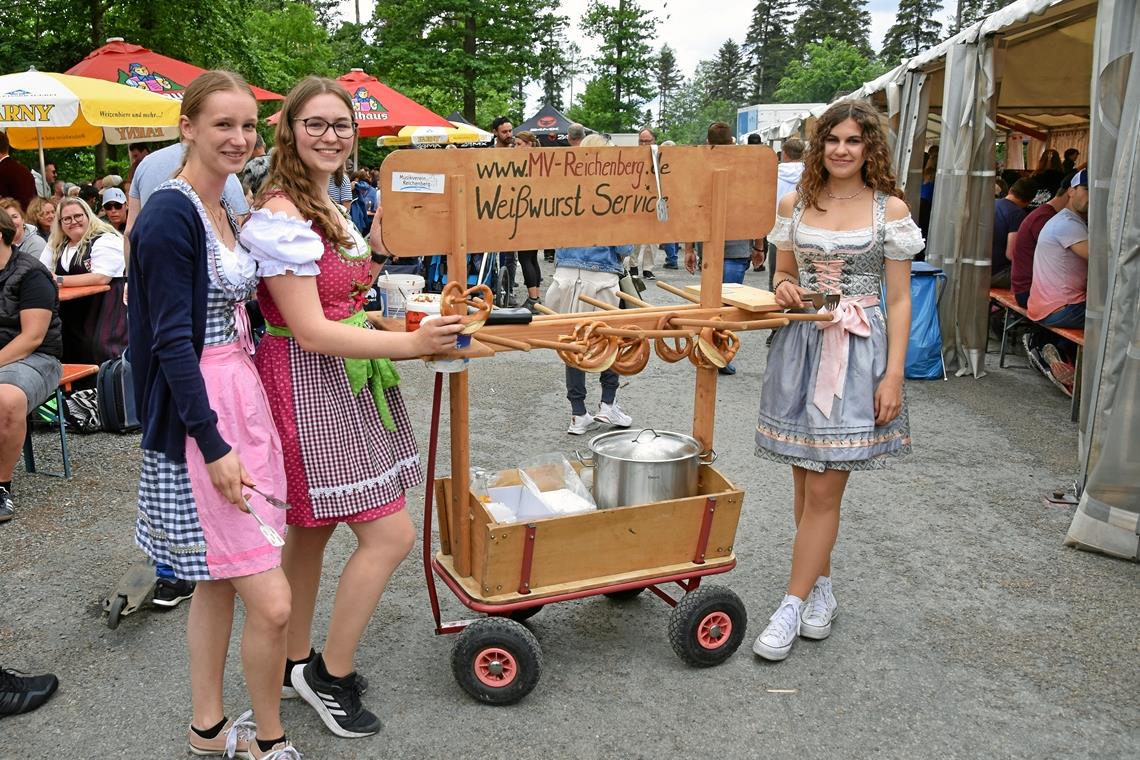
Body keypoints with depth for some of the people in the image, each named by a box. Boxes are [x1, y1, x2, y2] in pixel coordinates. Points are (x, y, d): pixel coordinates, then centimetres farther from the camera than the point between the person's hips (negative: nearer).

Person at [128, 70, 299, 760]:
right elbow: (172, 340, -19)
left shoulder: (224, 211, 13)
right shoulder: (170, 216, -14)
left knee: (219, 580, 17)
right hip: (200, 414, -9)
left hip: (243, 396, 9)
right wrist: (215, 444, -21)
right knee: (272, 603, -6)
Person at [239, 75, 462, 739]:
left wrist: (378, 244, 12)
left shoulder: (329, 208, 14)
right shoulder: (281, 216, -17)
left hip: (343, 381, 10)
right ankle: (332, 676, 11)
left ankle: (299, 663, 33)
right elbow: (309, 331, -23)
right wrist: (411, 343, -26)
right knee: (392, 534, -7)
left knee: (312, 527, 17)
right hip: (308, 382, -10)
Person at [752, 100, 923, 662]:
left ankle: (793, 605, 6)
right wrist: (784, 289, -7)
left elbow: (898, 299, -1)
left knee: (824, 490, -4)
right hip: (800, 346, 4)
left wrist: (893, 375, -8)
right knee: (805, 484, 10)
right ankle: (821, 588, 28)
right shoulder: (794, 204, 7)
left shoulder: (890, 209, -1)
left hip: (858, 352, -3)